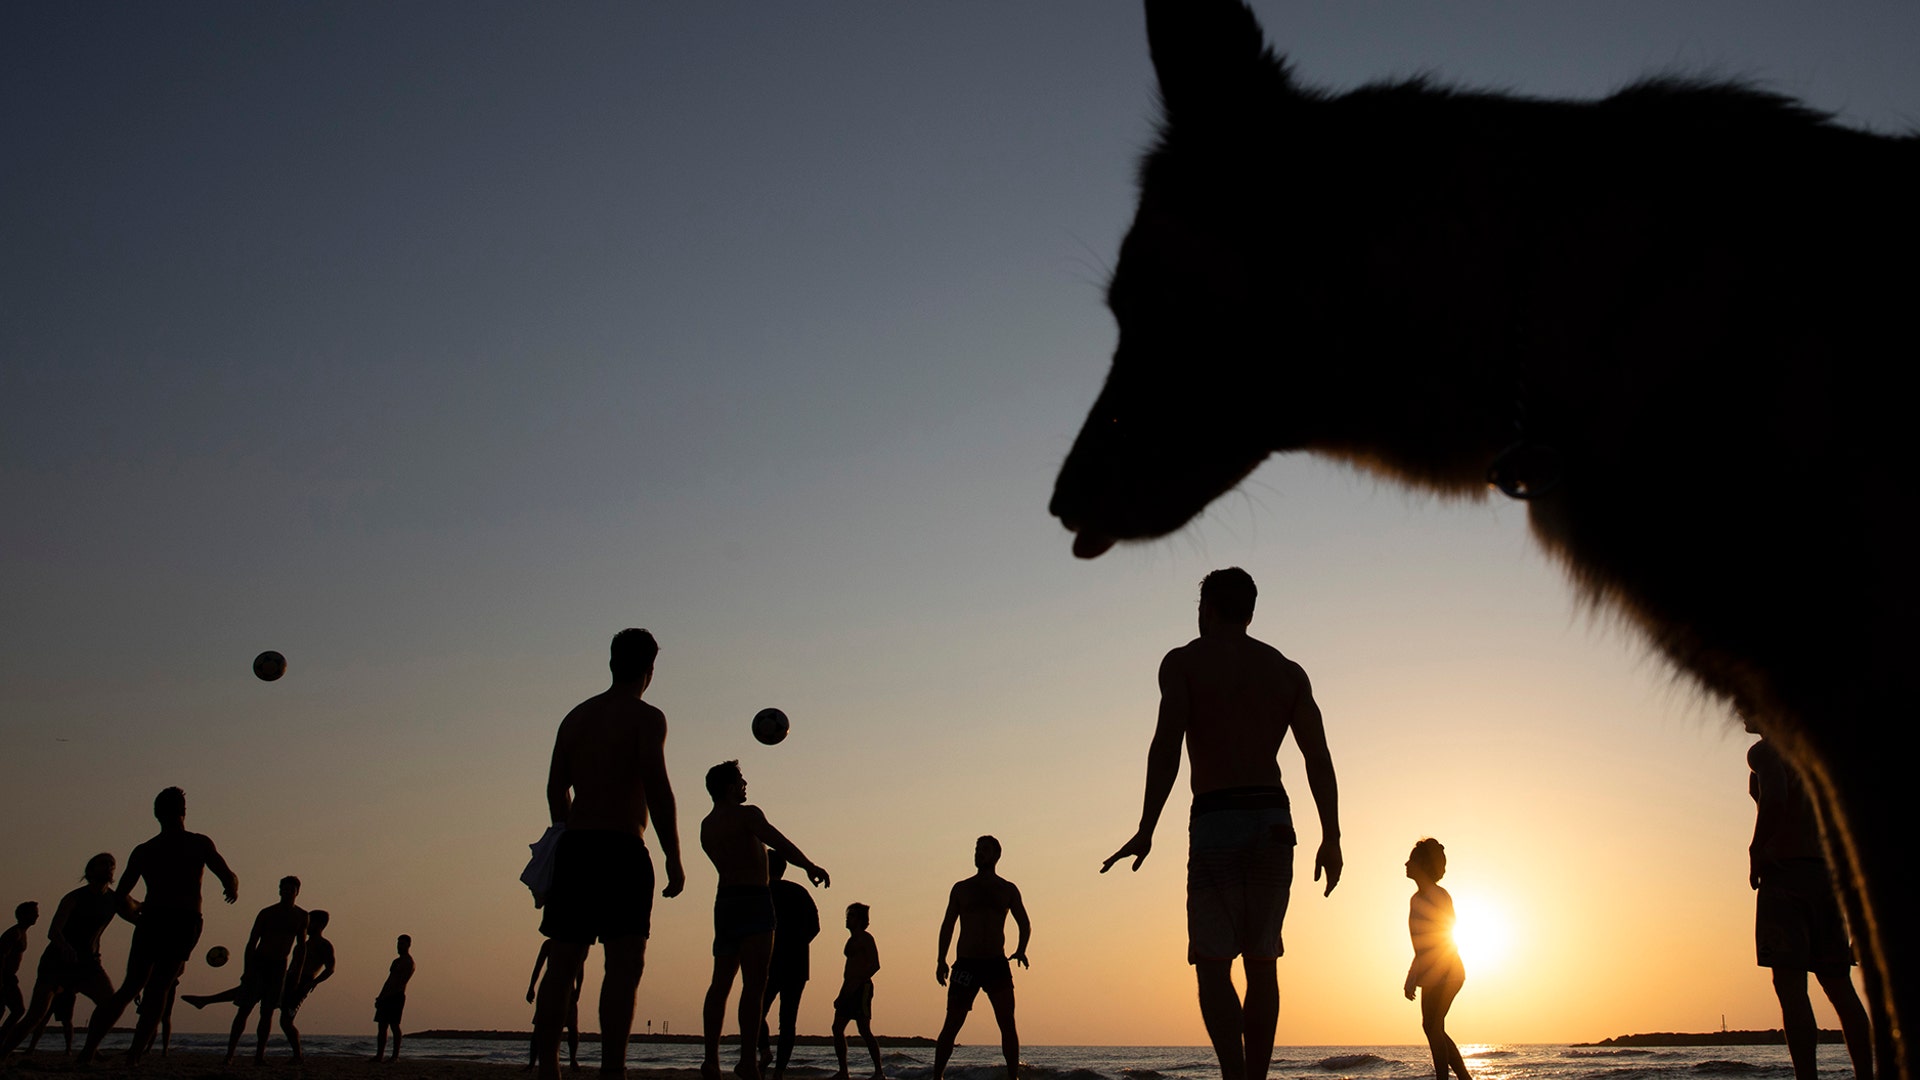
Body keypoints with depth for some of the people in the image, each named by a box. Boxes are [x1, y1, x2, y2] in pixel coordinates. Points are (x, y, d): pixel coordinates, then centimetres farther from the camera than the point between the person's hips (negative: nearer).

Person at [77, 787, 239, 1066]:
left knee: (130, 987, 13)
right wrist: (232, 888, 20)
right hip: (185, 921, -3)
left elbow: (121, 895, 15)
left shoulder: (143, 851, 14)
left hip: (151, 920, 3)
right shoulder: (199, 844, 4)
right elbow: (229, 878, -3)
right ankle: (137, 1049, -8)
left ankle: (90, 1047, 4)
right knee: (158, 987, 2)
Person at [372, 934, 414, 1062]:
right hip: (387, 997, 9)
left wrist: (385, 996, -19)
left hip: (397, 996, -9)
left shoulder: (408, 962, -5)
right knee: (382, 1026, 4)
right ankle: (379, 1055, 5)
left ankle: (396, 1056, -10)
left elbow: (401, 983, -15)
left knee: (394, 1025, -11)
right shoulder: (396, 961, 24)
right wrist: (380, 997, 13)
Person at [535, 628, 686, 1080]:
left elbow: (556, 790, 19)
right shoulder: (646, 717, -2)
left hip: (573, 847, 6)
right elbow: (656, 787, -12)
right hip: (621, 849, -6)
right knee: (625, 962, -9)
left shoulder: (576, 716, 17)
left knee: (563, 963, 8)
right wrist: (673, 858, -9)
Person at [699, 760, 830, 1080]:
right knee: (755, 982, -12)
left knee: (721, 982, 8)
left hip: (724, 900, 8)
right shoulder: (746, 814, -7)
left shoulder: (706, 825, 15)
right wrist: (809, 866, -7)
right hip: (753, 898, -8)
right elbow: (779, 844, -15)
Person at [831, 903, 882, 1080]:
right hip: (849, 990, 9)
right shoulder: (851, 940, 21)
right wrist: (841, 995, 21)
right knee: (837, 1029, 3)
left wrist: (857, 982, -21)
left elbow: (875, 965, -14)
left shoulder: (866, 939, -5)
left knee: (865, 1031, -11)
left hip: (861, 988, -9)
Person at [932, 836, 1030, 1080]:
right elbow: (947, 925, 11)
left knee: (1007, 1023, -5)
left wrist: (1021, 950, -2)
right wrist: (941, 960, 2)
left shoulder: (1008, 889, 10)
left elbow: (1025, 924, 16)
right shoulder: (961, 888, 9)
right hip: (966, 964, -1)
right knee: (952, 1024, -3)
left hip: (997, 962, 1)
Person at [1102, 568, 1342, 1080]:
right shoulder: (1288, 671, 15)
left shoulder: (1184, 661, 3)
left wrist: (1146, 830, -12)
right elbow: (1319, 759, 7)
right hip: (1274, 822, 4)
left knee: (1213, 965, -4)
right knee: (1262, 964, 12)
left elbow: (1167, 744, -10)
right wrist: (1331, 838, 10)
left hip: (1216, 821, -4)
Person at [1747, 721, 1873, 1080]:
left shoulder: (1765, 750, -4)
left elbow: (1774, 798, -23)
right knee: (1838, 984, 10)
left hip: (1785, 871, -8)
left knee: (1790, 983, -10)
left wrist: (1756, 850, -11)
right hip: (1828, 873, 8)